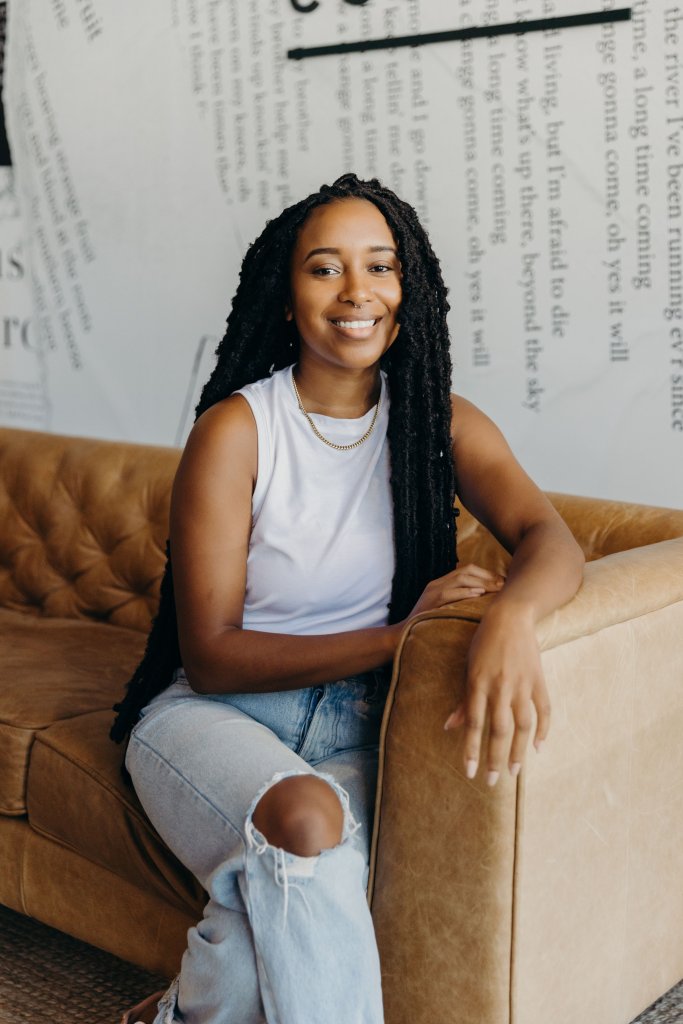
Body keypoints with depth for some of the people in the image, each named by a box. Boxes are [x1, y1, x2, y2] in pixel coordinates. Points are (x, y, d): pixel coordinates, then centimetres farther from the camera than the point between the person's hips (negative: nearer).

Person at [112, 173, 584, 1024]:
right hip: (209, 711, -2)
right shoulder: (236, 428, -10)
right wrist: (397, 636, -23)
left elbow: (550, 538, -17)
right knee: (305, 821, -34)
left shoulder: (439, 422, 1)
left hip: (351, 727, 2)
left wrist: (511, 616, -42)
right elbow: (211, 657, -13)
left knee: (291, 882, -30)